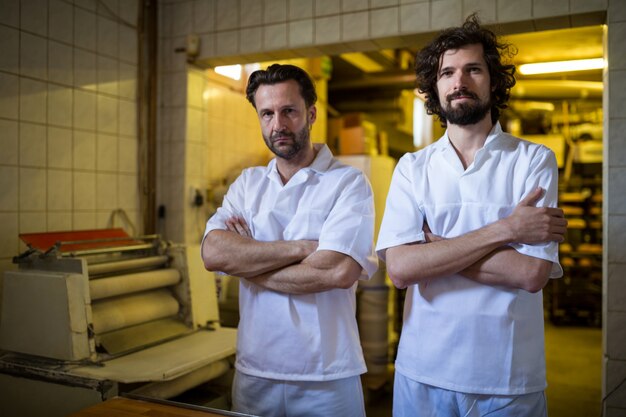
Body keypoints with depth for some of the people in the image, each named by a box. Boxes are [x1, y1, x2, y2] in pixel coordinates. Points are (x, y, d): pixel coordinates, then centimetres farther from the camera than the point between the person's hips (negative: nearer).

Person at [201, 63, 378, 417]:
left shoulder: (349, 183, -9)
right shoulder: (247, 183, 5)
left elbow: (338, 271, -23)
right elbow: (214, 254, -11)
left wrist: (246, 263, -12)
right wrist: (303, 247, -18)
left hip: (326, 377, -4)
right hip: (253, 371, 4)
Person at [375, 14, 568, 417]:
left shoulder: (534, 160, -5)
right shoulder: (412, 167, -1)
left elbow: (531, 273, -15)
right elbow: (400, 268, -13)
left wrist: (434, 246, -13)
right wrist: (504, 229, -16)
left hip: (510, 380, -1)